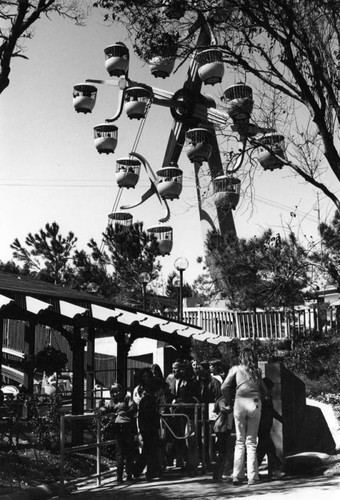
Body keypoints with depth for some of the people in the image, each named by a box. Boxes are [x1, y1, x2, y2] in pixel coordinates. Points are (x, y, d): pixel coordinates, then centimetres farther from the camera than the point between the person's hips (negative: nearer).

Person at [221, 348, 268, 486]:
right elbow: (264, 391, 12)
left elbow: (224, 388, 3)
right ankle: (252, 476, 1)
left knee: (240, 441, 7)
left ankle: (237, 476, 4)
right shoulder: (257, 371, 15)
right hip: (255, 403, 1)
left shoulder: (236, 369, 11)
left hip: (240, 402, -1)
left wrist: (228, 403, 14)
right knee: (251, 441, 5)